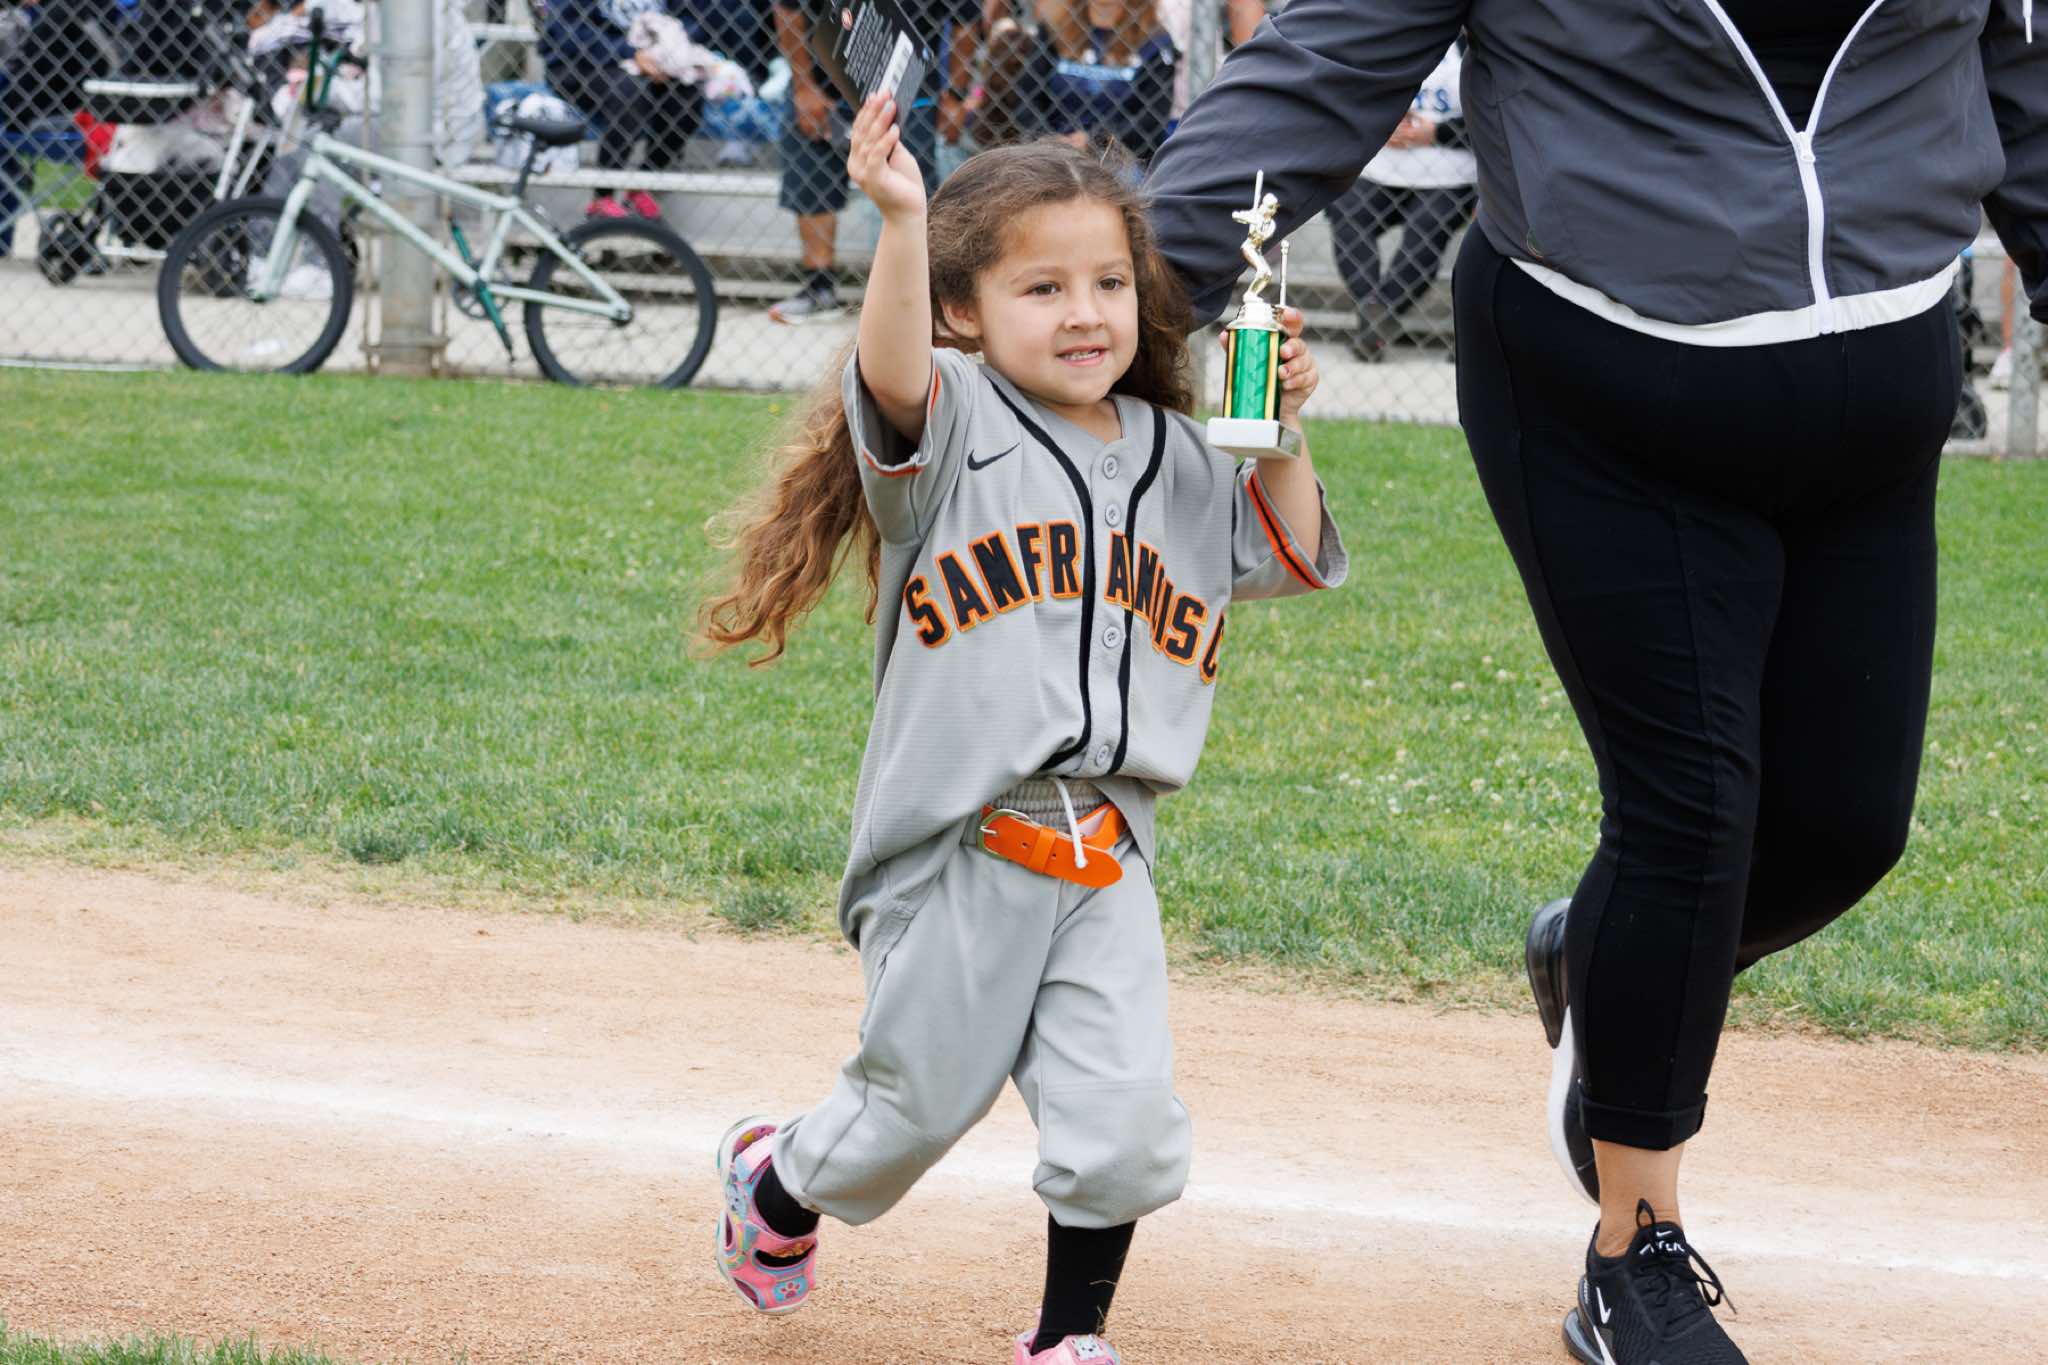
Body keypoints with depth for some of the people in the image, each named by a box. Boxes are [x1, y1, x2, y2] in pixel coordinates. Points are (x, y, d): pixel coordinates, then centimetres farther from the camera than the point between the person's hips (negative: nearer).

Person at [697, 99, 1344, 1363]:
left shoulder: (1178, 459, 10)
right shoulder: (956, 427, -7)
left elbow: (1293, 559, 19)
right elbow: (892, 372, -29)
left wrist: (1278, 436, 1)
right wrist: (902, 222, -46)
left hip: (1107, 856, 4)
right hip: (956, 848, -4)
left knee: (1124, 1117, -6)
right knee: (919, 1105, 11)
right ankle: (778, 1179, 43)